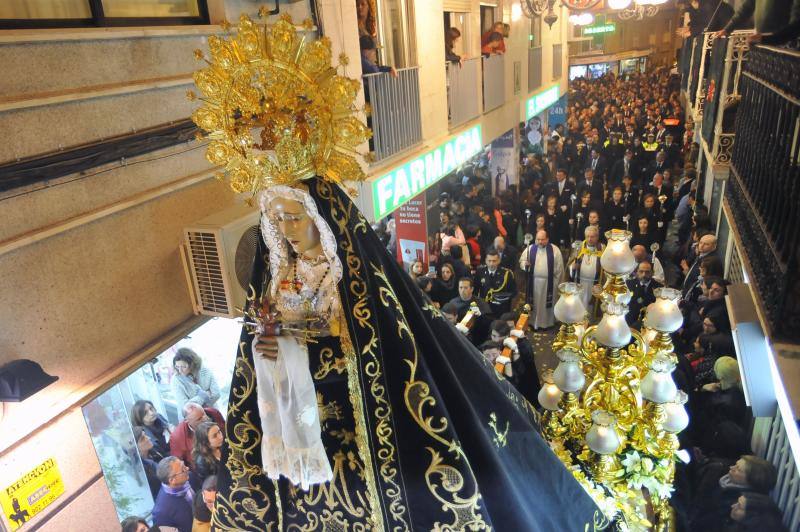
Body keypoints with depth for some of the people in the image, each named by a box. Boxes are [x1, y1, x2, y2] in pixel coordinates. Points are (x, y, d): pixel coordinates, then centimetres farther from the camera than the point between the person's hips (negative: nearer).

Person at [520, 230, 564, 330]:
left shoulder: (554, 250, -5)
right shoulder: (530, 249, 1)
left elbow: (559, 267, -3)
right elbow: (522, 261, 5)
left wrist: (557, 282, -4)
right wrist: (525, 264, -18)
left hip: (549, 282, -1)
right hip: (533, 282, 1)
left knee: (548, 303, 9)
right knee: (534, 303, 8)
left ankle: (547, 323, 24)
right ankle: (534, 322, 20)